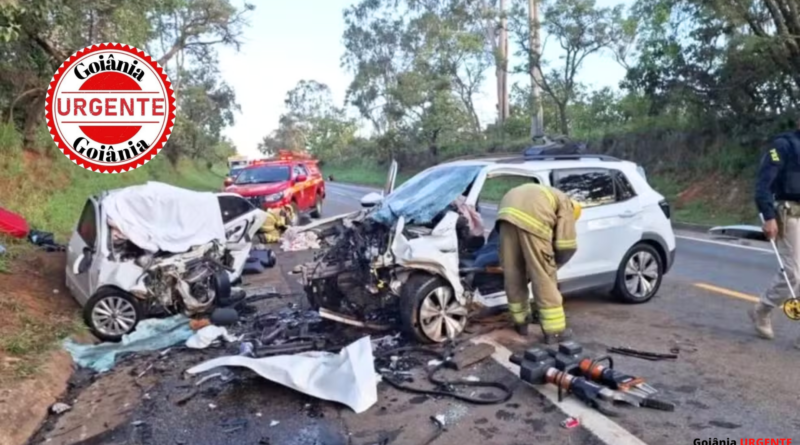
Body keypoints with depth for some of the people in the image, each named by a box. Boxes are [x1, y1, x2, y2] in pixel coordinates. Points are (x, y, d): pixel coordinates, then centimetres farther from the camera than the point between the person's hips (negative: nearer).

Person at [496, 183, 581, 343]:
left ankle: (521, 322, 31)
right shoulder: (565, 205, 22)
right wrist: (553, 263, 28)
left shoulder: (543, 193, 42)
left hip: (507, 213, 6)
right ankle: (554, 331, 13)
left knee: (512, 274, 17)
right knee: (544, 277, 4)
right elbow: (566, 245, 11)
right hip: (532, 219, -6)